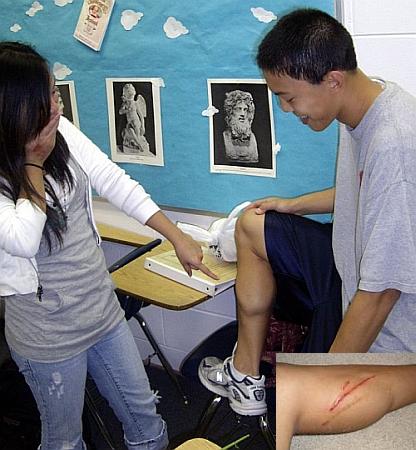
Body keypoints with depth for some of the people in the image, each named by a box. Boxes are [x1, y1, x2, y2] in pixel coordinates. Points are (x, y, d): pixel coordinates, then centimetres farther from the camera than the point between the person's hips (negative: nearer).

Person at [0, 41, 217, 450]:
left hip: (102, 307, 5)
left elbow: (114, 182, -3)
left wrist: (177, 237, -4)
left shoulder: (60, 131, -5)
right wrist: (33, 164, -20)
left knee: (144, 415, 19)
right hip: (49, 332, -5)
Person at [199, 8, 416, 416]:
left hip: (382, 334, -9)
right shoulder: (360, 109, -5)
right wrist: (294, 205, 19)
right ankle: (244, 375, 14)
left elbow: (380, 291, -30)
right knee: (251, 227, 9)